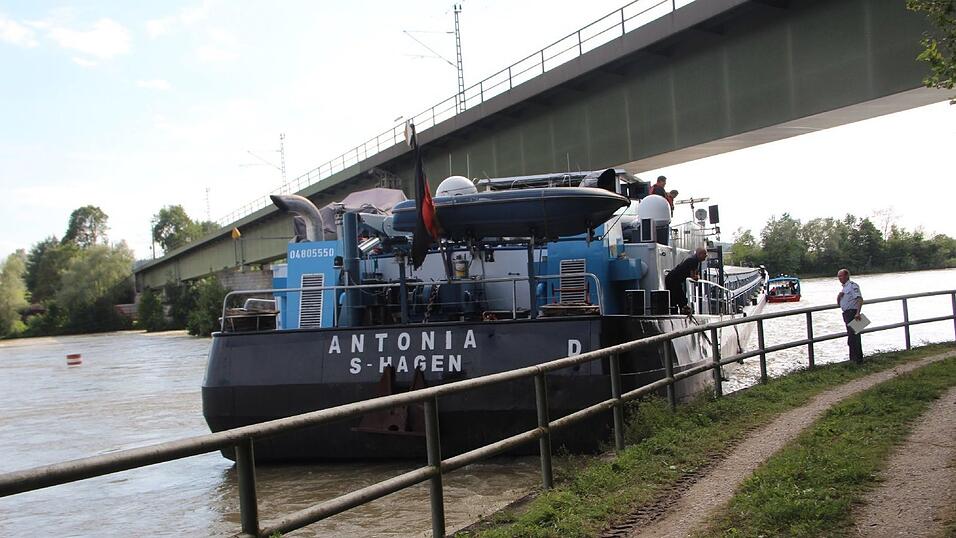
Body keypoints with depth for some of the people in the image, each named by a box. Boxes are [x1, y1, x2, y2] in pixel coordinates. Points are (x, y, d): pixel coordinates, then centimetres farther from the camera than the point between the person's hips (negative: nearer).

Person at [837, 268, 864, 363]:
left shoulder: (852, 285, -9)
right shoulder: (844, 287, 21)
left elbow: (860, 299, -20)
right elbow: (839, 303, 24)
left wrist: (858, 313, -30)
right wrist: (839, 296, 1)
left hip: (852, 312, -10)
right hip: (847, 314, 10)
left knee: (854, 336, -10)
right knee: (850, 337, 14)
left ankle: (858, 358, -7)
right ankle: (853, 358, 21)